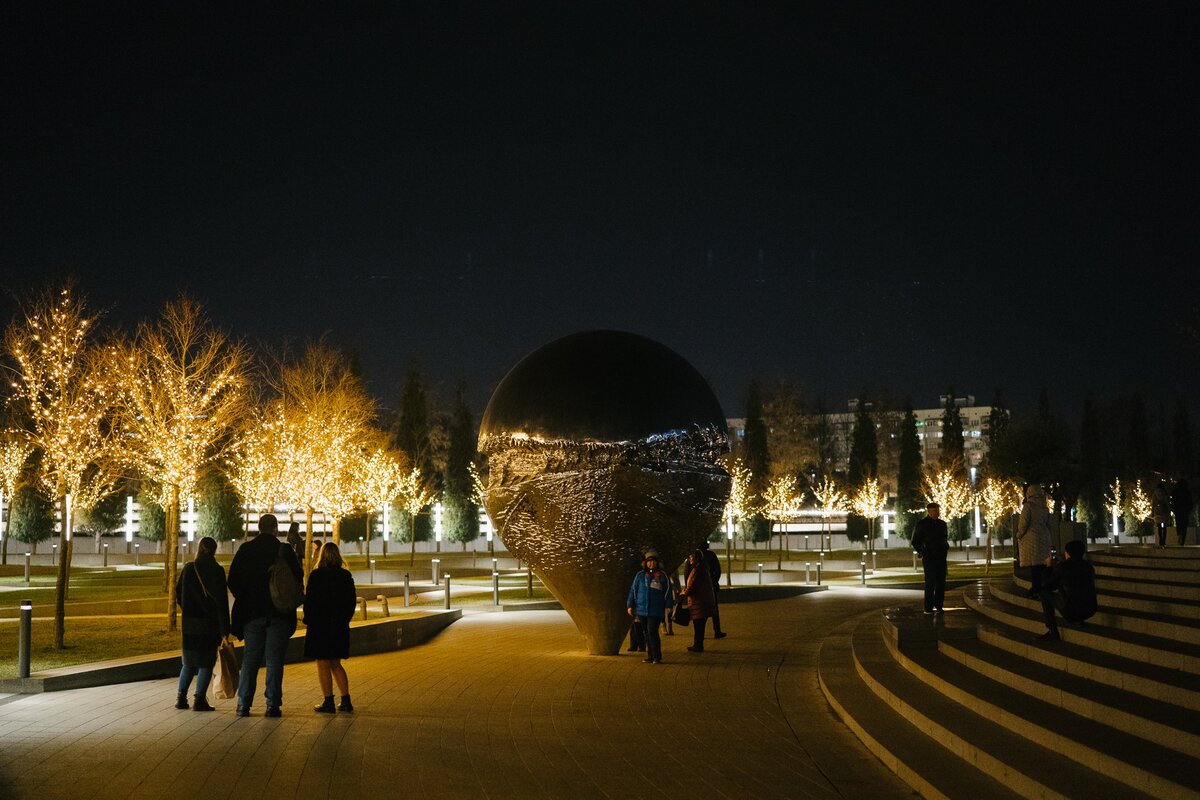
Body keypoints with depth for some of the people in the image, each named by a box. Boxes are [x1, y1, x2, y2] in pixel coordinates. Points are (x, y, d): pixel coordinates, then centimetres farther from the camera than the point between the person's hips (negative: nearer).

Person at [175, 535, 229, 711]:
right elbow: (222, 602, -12)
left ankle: (181, 697, 9)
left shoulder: (188, 569, 2)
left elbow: (178, 596, 8)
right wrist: (224, 629, -10)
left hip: (189, 623, 4)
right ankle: (199, 699, -1)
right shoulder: (216, 571, -10)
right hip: (209, 624, -4)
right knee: (206, 662, 4)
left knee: (189, 662, 16)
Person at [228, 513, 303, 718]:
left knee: (250, 659, 9)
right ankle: (273, 704, -1)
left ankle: (243, 704, 6)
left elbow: (232, 581, 1)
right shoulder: (285, 550, -6)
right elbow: (298, 578, -3)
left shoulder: (245, 550, 0)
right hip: (279, 614, -2)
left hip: (251, 613, 2)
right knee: (274, 660, 2)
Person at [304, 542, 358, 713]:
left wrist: (308, 620, 2)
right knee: (336, 664, 16)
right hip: (340, 626, 5)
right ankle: (346, 701, 10)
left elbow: (309, 600, -11)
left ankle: (329, 703, 1)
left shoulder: (316, 575, -12)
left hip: (320, 626, -5)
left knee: (323, 665, 3)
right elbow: (352, 601, 7)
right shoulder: (346, 576, 2)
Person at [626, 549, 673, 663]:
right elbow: (633, 590, 10)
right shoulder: (640, 575, 8)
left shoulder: (662, 575, 3)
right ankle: (650, 656, 17)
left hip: (656, 610, -3)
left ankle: (657, 657, -6)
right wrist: (630, 605, 7)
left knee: (652, 632, -11)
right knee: (646, 633, 8)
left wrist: (668, 605, -2)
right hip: (642, 610, 3)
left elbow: (667, 590, 4)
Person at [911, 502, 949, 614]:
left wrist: (945, 549, 16)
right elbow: (915, 542, 2)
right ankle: (928, 608, -5)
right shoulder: (922, 524, -4)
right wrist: (922, 553, 3)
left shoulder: (942, 524, 11)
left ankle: (938, 606, 10)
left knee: (941, 582, 3)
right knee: (930, 582, -8)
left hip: (941, 558, 5)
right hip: (929, 558, -5)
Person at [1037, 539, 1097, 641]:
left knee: (1045, 594, 14)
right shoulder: (1088, 566, 7)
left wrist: (1049, 566, 19)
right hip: (1090, 612, 6)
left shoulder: (1062, 567, -10)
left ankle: (1052, 632, 10)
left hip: (1071, 613, -6)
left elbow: (1046, 586, 4)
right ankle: (1079, 621, 31)